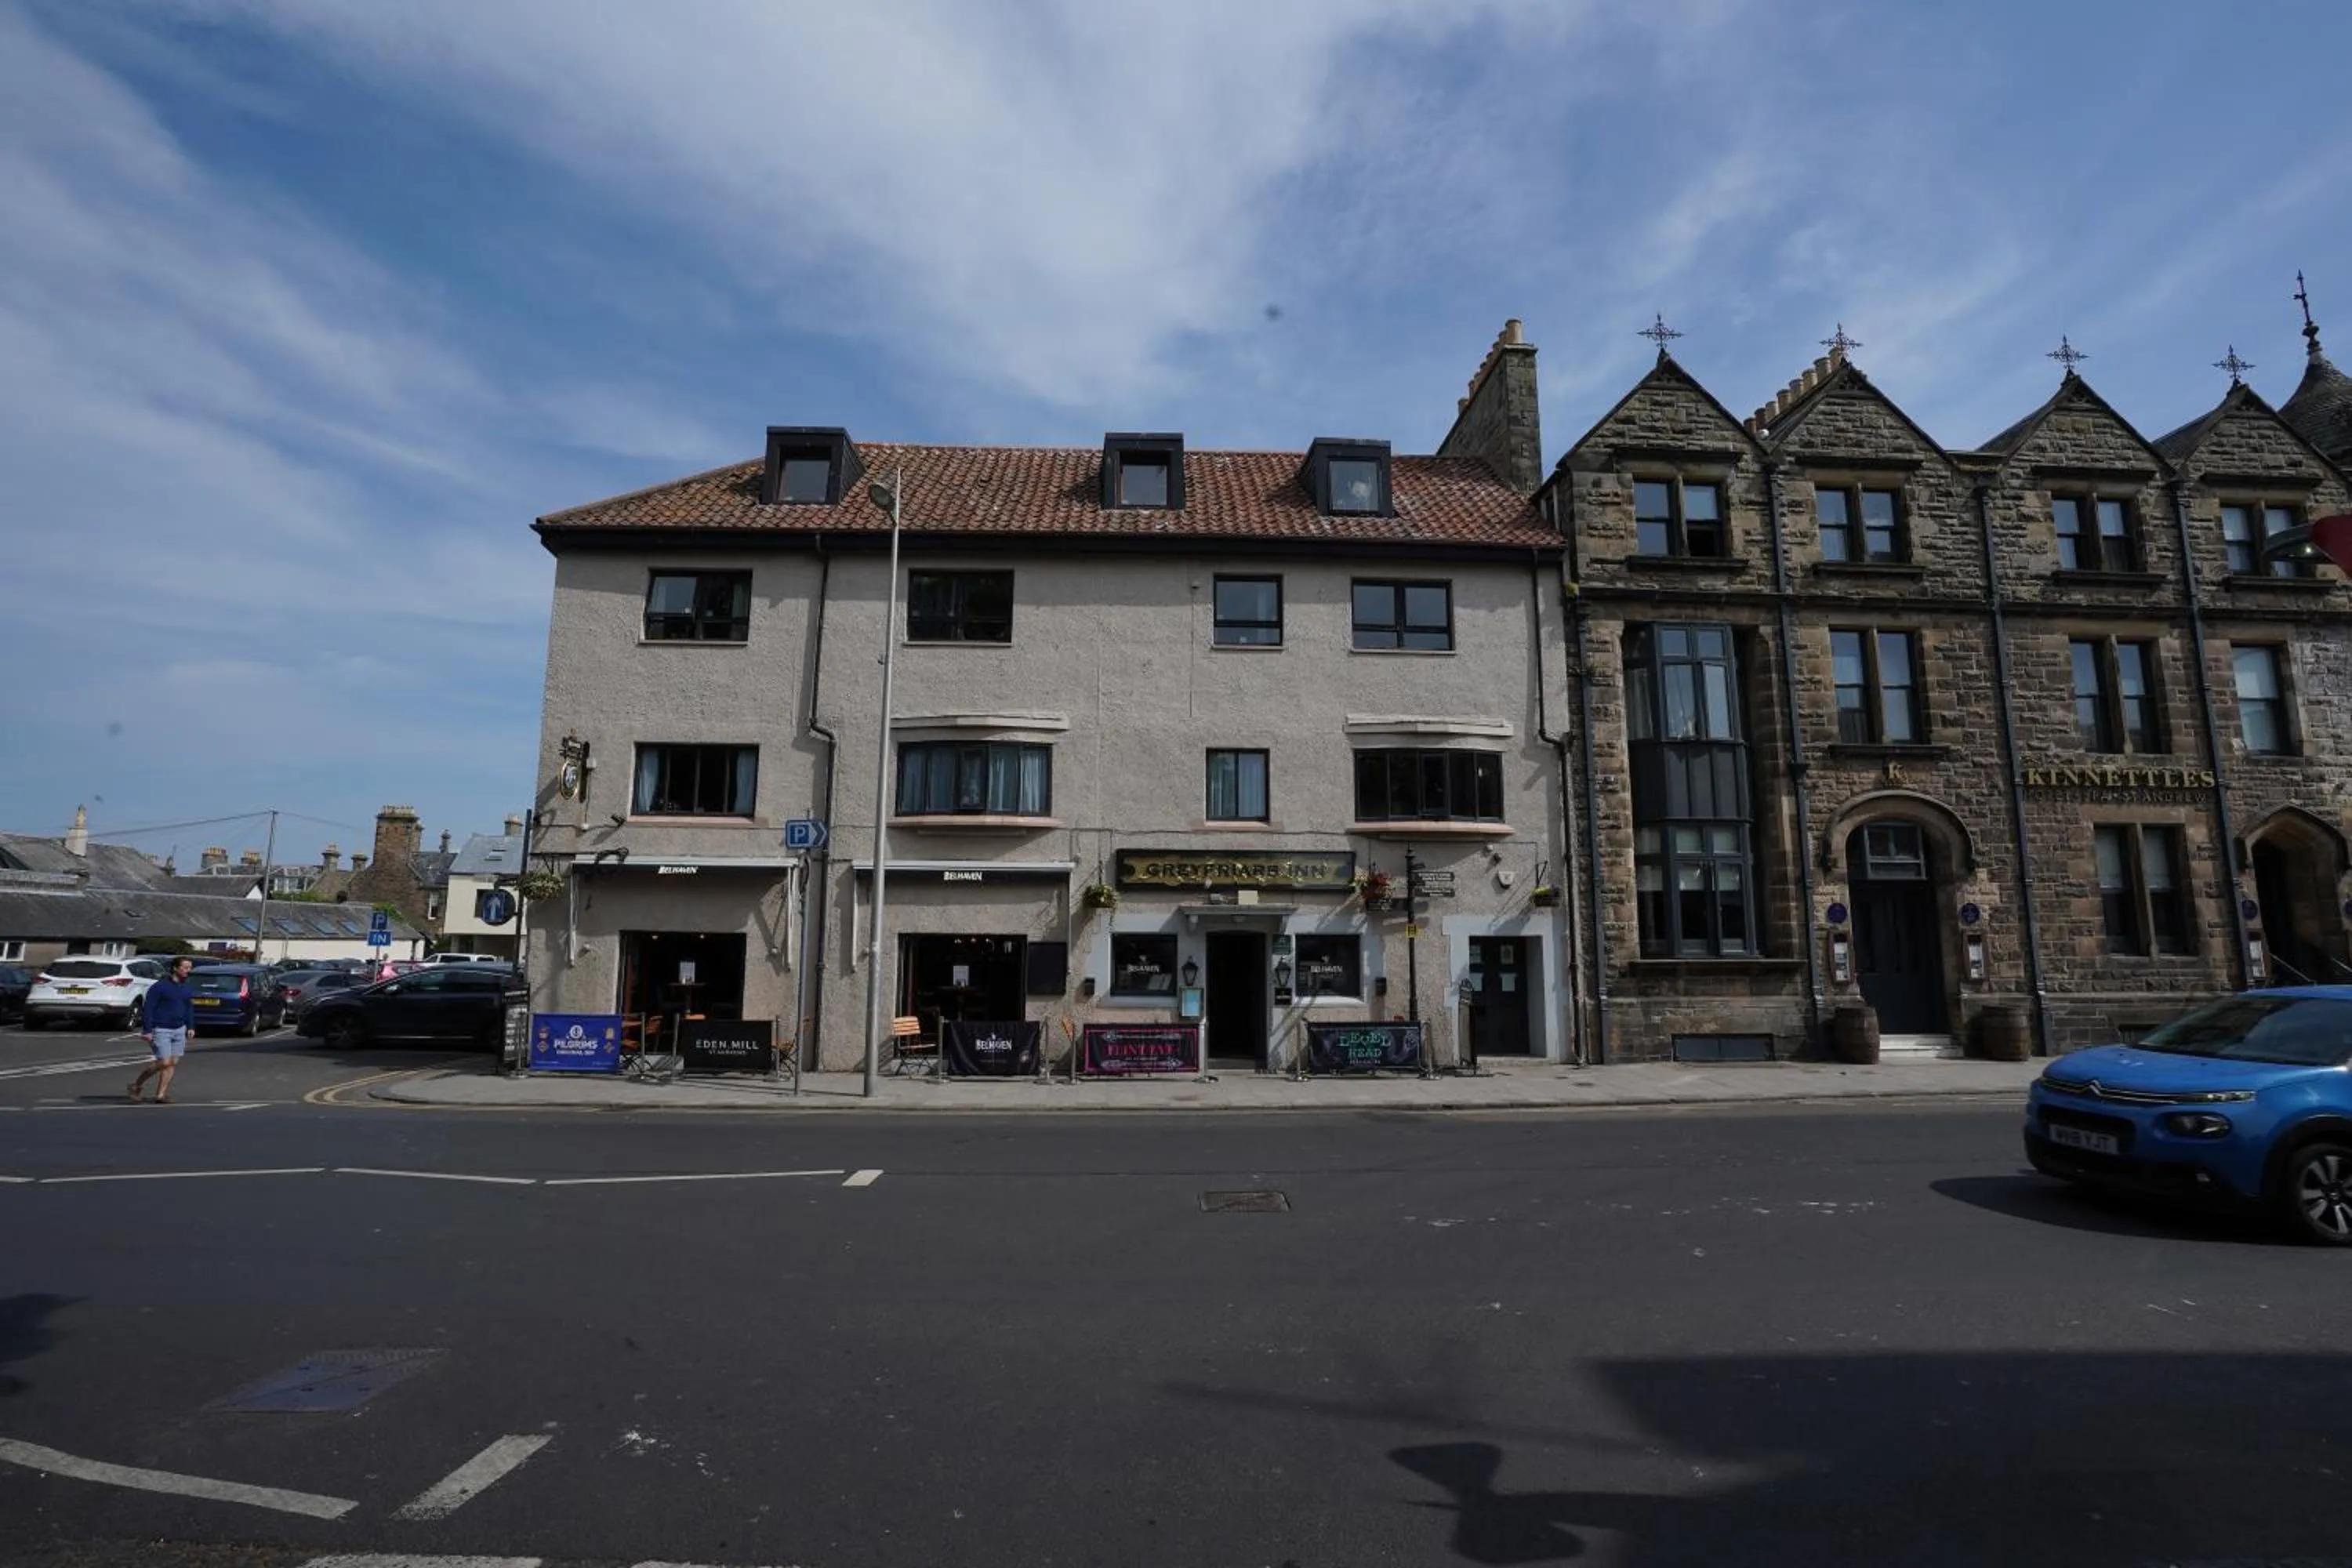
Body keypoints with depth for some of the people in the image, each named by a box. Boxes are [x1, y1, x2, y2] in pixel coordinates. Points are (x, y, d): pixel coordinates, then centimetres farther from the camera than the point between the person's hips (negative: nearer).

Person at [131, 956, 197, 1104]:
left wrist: (191, 1027, 12)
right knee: (164, 1063, -10)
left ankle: (161, 1095, 7)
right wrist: (147, 1031, -13)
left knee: (173, 1063, 2)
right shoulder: (160, 987, -8)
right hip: (161, 1030, -6)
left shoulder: (189, 989, 10)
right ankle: (137, 1083, 14)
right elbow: (149, 1009, -9)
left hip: (179, 1030, 6)